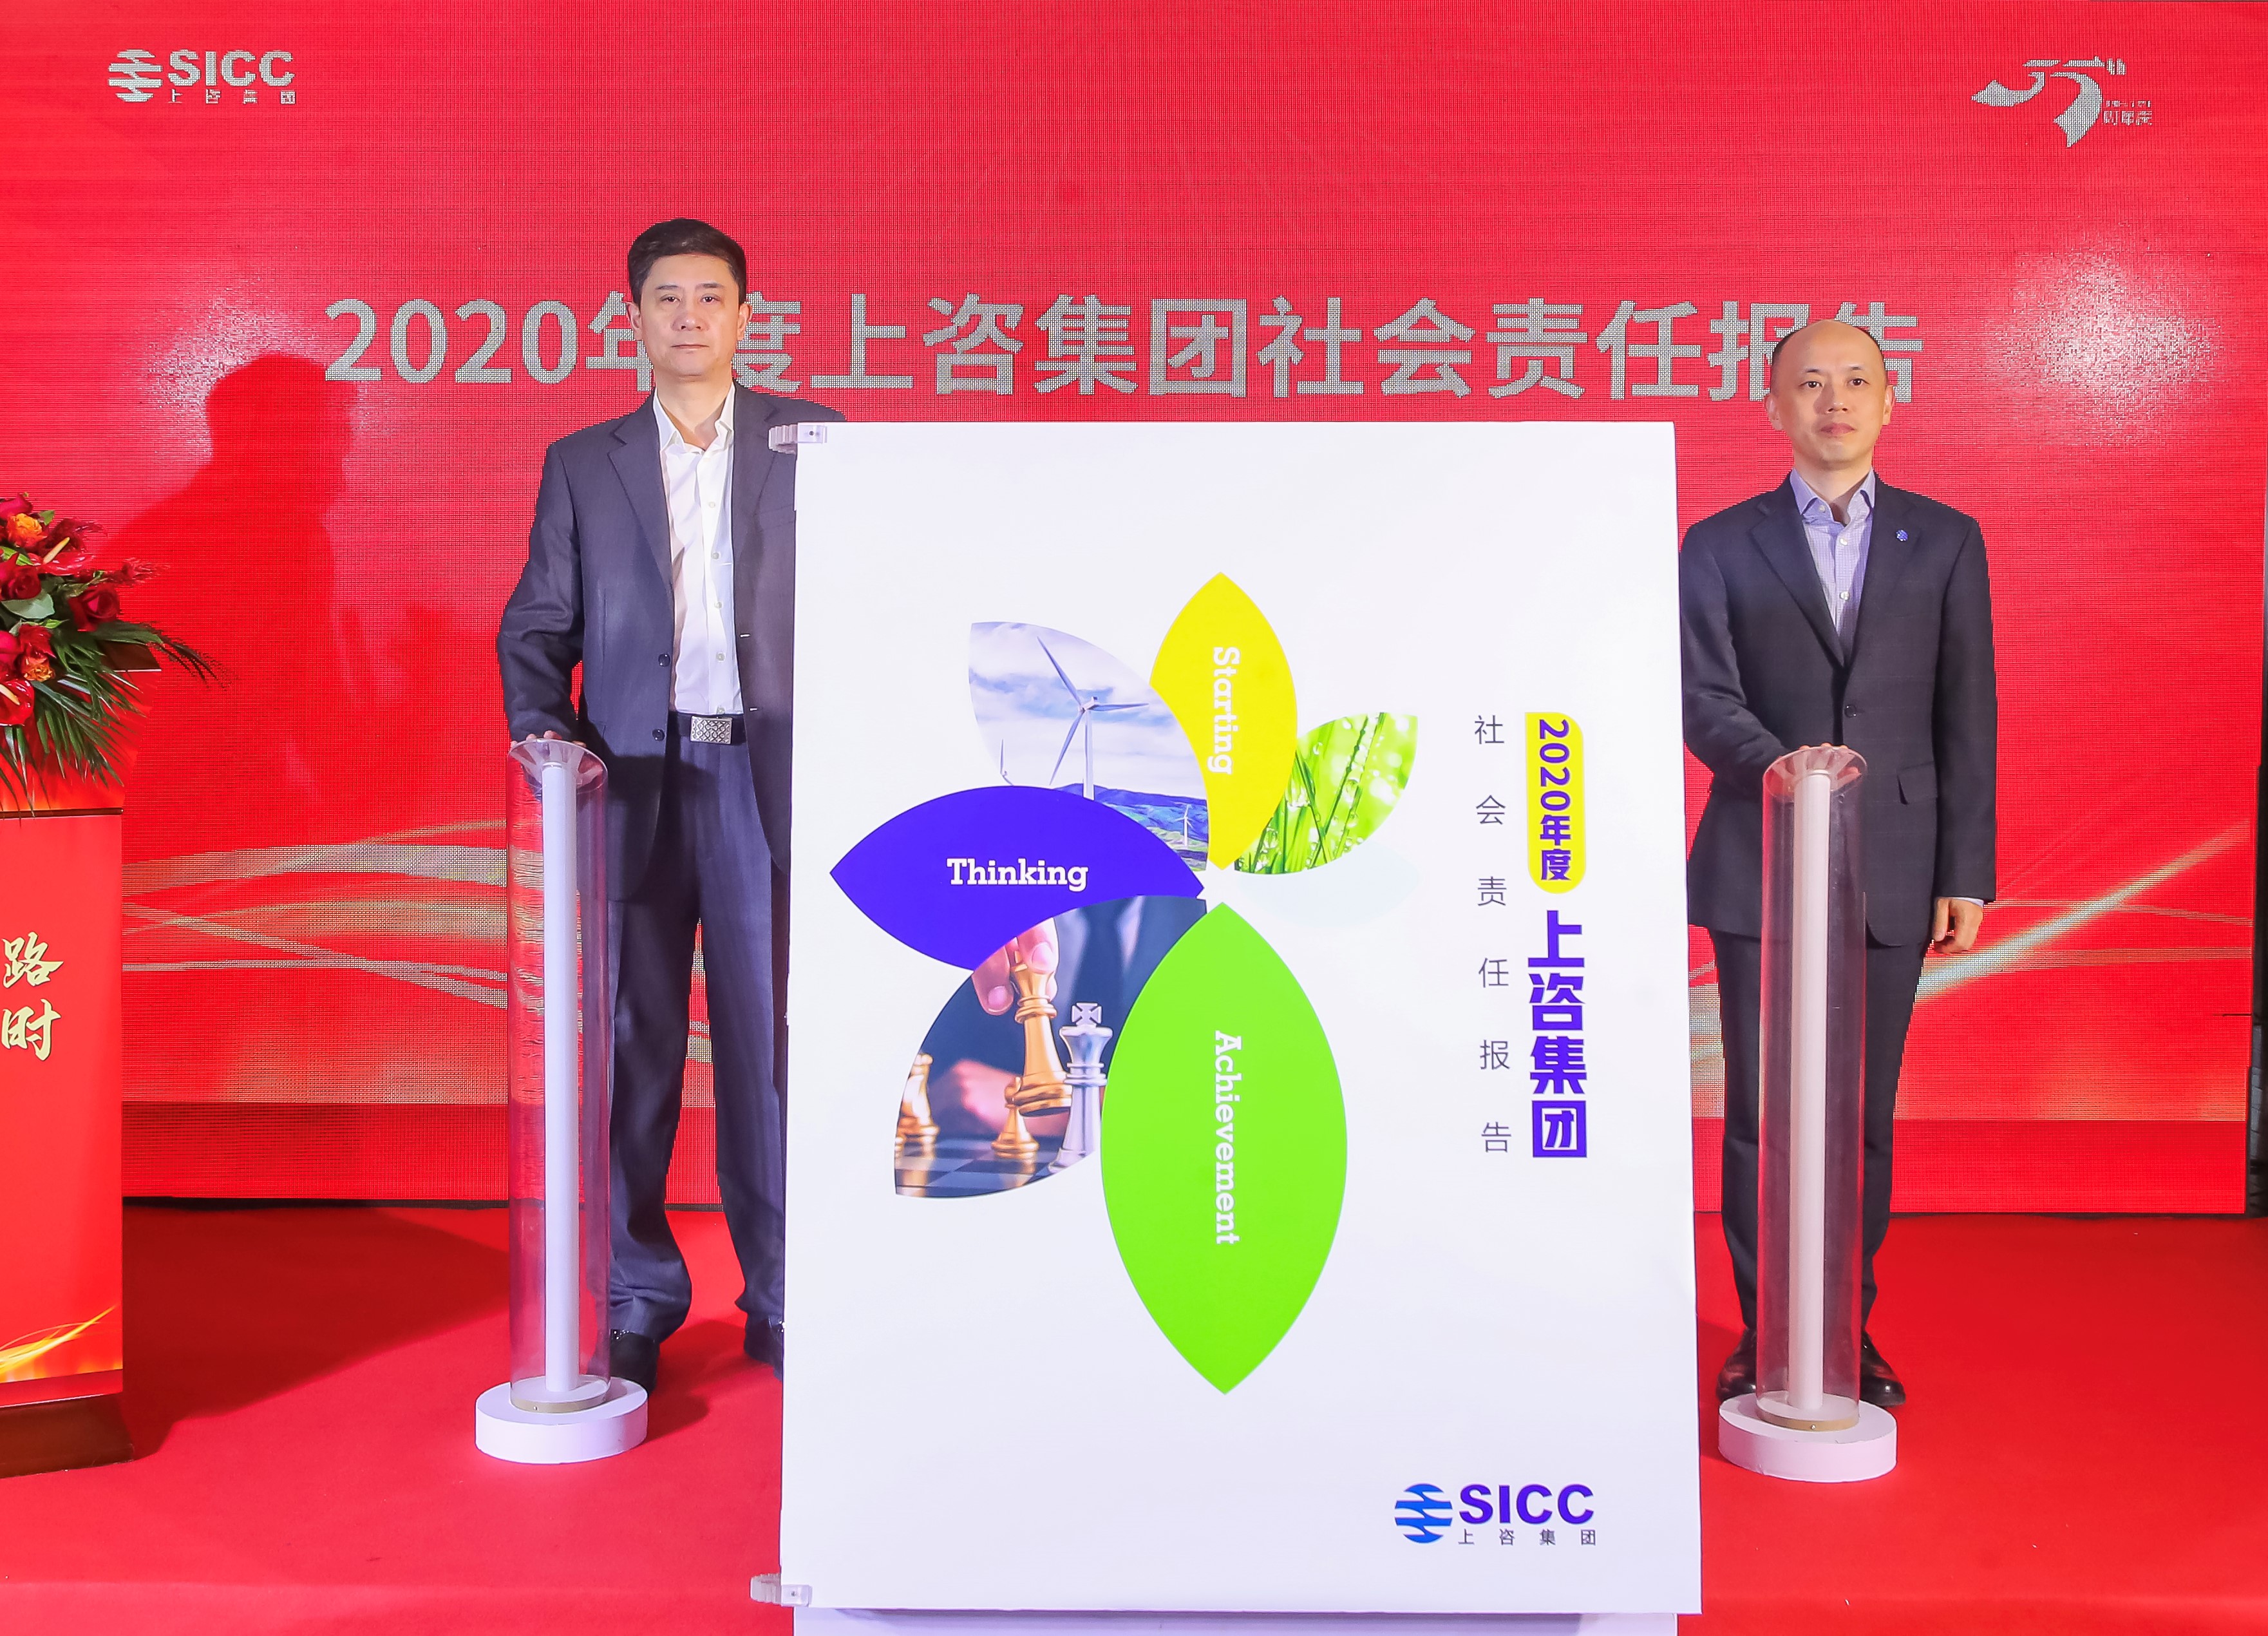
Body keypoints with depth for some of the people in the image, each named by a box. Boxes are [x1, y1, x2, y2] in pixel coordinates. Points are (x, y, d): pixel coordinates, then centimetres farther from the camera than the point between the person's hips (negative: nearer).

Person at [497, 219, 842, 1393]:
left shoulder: (816, 442, 9)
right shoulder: (581, 464, 13)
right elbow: (536, 625, 11)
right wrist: (542, 731, -8)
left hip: (773, 777, -1)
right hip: (633, 779, 1)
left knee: (777, 1039, 1)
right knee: (630, 1044, 5)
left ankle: (785, 1299, 14)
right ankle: (635, 1303, 18)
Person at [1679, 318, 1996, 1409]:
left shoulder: (1945, 542, 9)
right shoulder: (1719, 547, 6)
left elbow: (1968, 718, 6)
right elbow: (1702, 697, -4)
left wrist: (1967, 875, 2)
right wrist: (1775, 761, -25)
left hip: (1893, 875, 1)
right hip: (1759, 870, -1)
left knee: (1865, 1115, 7)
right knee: (1760, 1113, 5)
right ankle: (1761, 1330, 18)